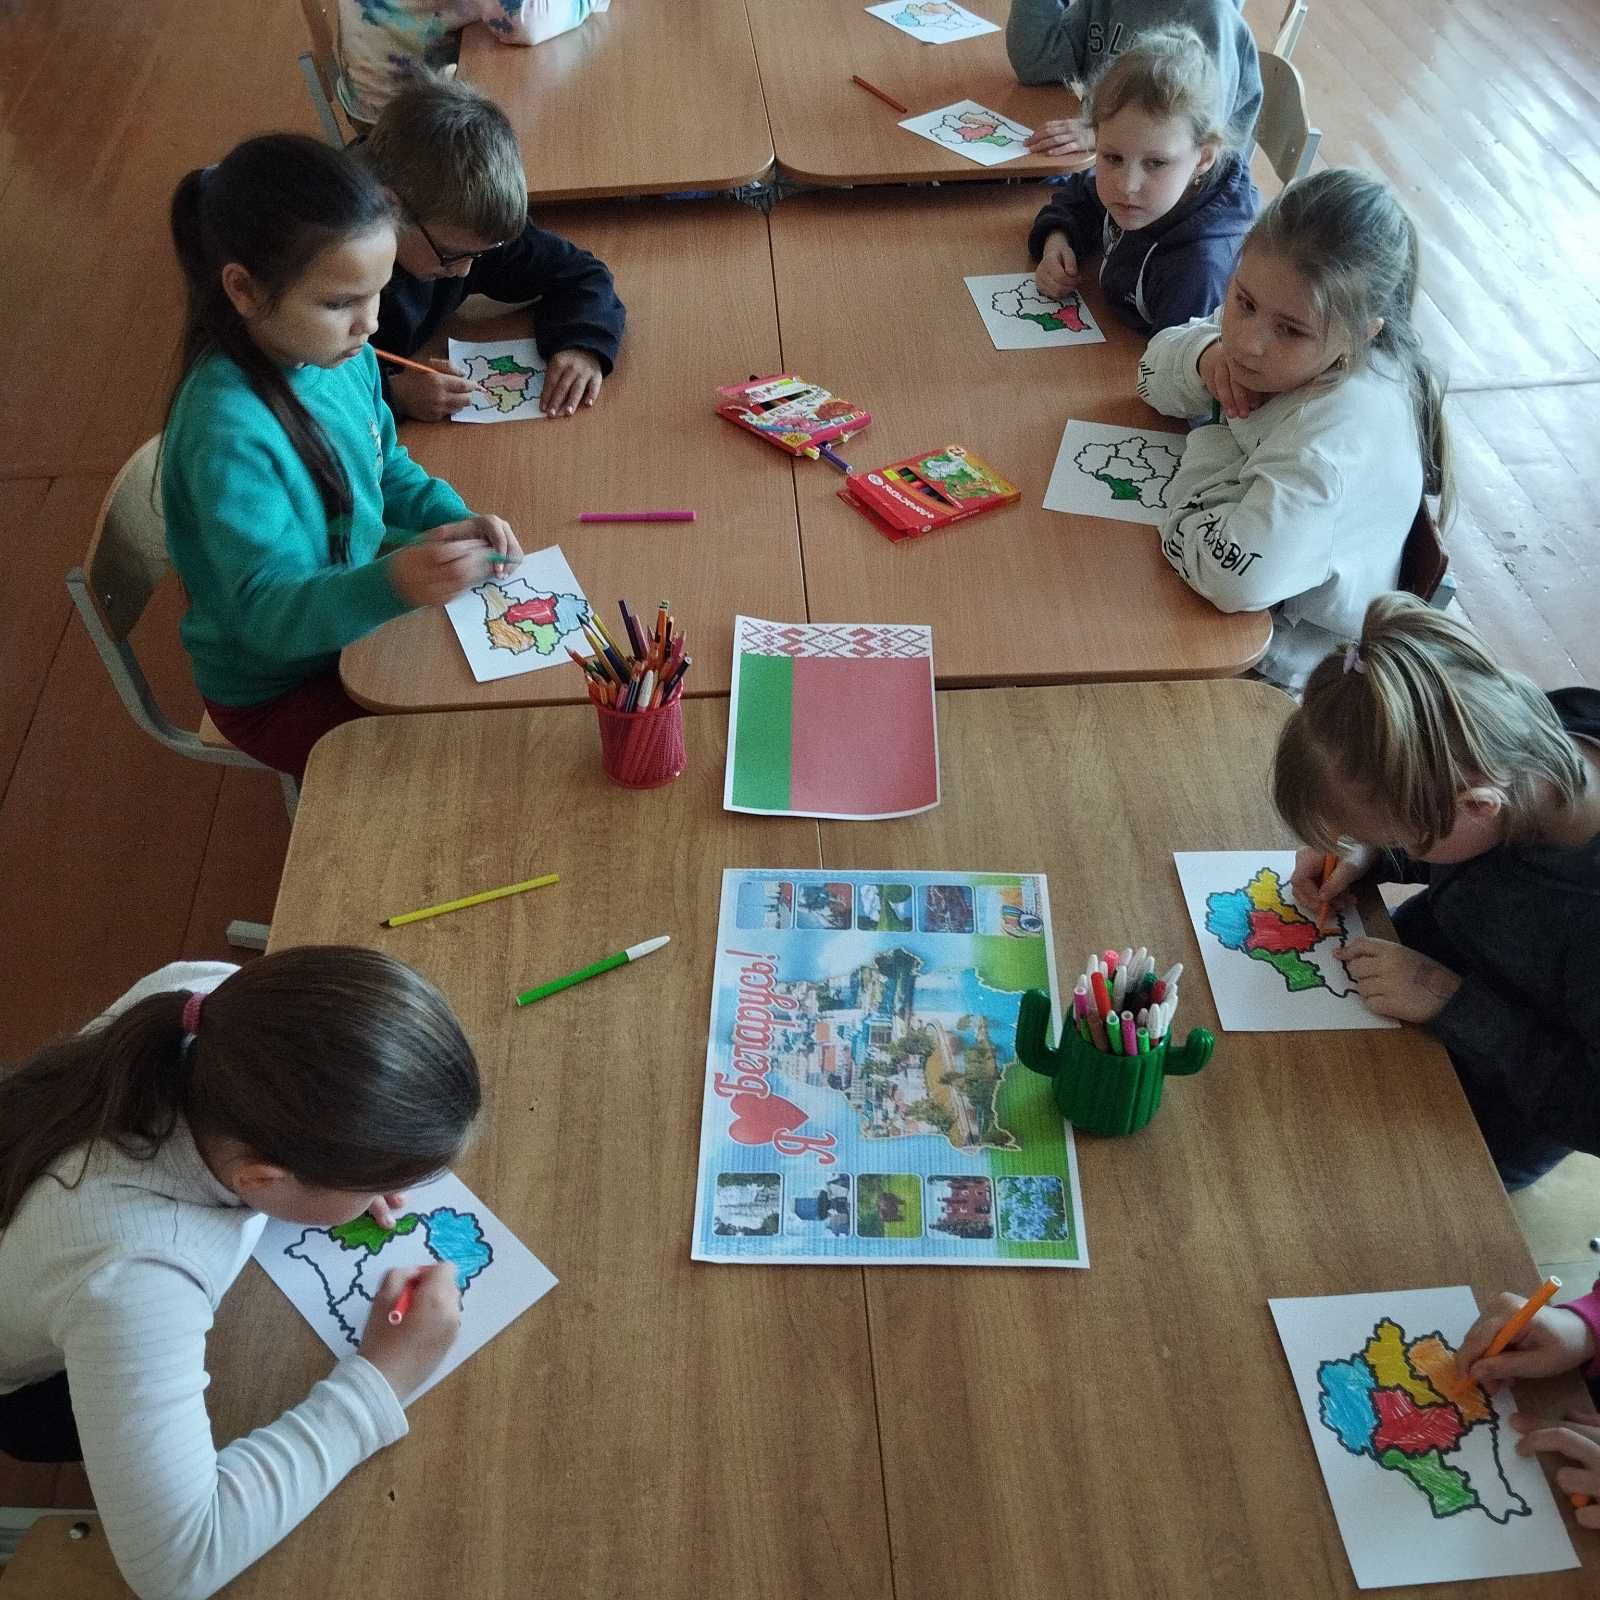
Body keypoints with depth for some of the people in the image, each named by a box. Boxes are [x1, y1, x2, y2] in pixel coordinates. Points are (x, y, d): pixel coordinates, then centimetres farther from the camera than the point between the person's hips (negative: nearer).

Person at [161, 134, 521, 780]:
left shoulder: (339, 355, -9)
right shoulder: (228, 429, -32)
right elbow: (269, 612, -34)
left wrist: (454, 520, -11)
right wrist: (392, 584, -53)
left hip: (355, 616, 7)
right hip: (278, 692, -7)